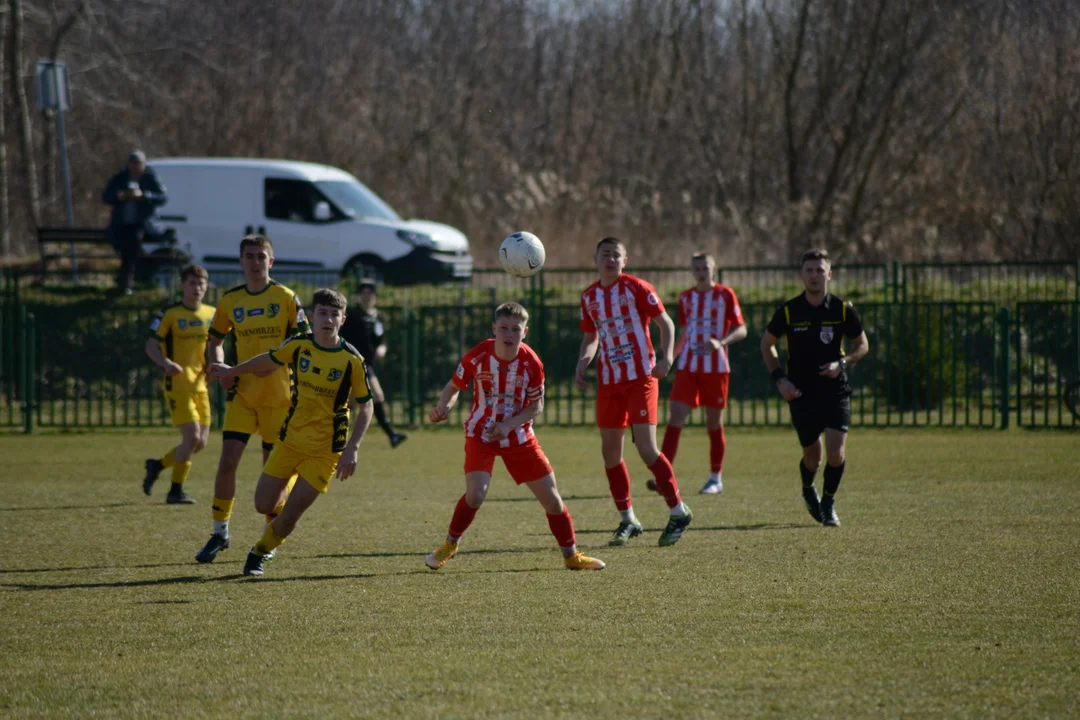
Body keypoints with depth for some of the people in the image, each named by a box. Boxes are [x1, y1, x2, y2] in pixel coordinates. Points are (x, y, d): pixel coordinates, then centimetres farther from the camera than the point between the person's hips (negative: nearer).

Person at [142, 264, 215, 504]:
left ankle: (158, 465, 27)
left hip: (200, 385, 6)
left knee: (201, 442, 4)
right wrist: (165, 362, -24)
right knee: (192, 437, -16)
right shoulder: (170, 314, -4)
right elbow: (151, 345, -4)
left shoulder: (211, 314, 11)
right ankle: (176, 491, -3)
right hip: (178, 384, -6)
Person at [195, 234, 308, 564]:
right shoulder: (230, 301, 6)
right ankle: (219, 532, 3)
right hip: (242, 393, 2)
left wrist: (277, 360, -22)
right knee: (228, 460, -8)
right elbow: (216, 341, 18)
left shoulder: (286, 298, -4)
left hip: (278, 394, -2)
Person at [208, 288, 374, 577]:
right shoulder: (298, 345, -5)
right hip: (290, 439, 3)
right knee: (264, 505, 5)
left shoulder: (352, 360, -15)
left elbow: (365, 406, -7)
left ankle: (259, 553, 22)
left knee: (288, 518, -6)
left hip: (325, 450, -3)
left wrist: (352, 449, -16)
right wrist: (232, 371, 29)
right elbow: (269, 360, 17)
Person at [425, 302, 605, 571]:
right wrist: (443, 407, -23)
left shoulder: (531, 363, -15)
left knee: (550, 496, 2)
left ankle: (571, 555, 18)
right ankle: (449, 545, 3)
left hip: (518, 436, 2)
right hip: (481, 434, -2)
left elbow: (536, 405, -6)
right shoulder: (478, 356, -16)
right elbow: (454, 387, -2)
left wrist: (508, 425, -21)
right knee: (476, 494, -22)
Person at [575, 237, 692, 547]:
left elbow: (665, 323, -3)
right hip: (609, 382, 6)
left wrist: (666, 358, -17)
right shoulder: (589, 296, 10)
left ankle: (679, 512, 0)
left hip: (640, 378, -6)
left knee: (646, 448, -13)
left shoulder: (636, 288, -6)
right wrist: (583, 362, 3)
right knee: (610, 452, 5)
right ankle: (628, 520, 17)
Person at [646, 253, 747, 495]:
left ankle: (716, 479, 15)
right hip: (688, 367, 3)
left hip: (716, 368, -3)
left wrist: (720, 342, -22)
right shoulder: (686, 298, 11)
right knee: (675, 418, -9)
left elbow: (741, 330, -5)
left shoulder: (725, 295, -2)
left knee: (714, 423, 4)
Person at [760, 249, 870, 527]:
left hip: (835, 391, 0)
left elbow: (862, 344, 7)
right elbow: (767, 344, 9)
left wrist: (842, 363, -11)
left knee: (836, 452, -14)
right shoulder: (788, 311, -5)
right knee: (813, 457, 8)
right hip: (801, 393, 0)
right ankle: (808, 491, 42)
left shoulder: (842, 310, -4)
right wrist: (779, 378, -3)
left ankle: (828, 503, 10)